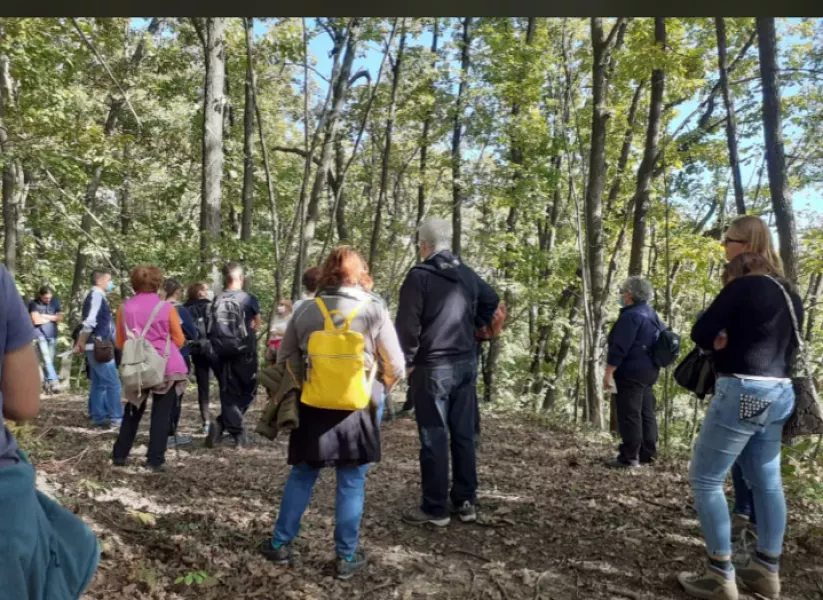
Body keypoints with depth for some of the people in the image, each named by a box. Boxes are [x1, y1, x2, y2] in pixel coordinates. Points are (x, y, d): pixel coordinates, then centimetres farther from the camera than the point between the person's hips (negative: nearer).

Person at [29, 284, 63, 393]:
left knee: (50, 359, 3)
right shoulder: (34, 304, -3)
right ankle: (54, 381, -21)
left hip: (52, 334, 4)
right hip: (40, 334, -3)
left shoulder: (55, 301, 9)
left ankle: (47, 382, 11)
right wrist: (52, 318, 1)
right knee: (46, 358, -14)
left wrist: (45, 316, -5)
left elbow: (60, 317, 5)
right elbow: (36, 320, -11)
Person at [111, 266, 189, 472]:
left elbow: (119, 343, 10)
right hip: (167, 367, -3)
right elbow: (179, 340, 2)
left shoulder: (125, 309, 2)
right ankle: (155, 460, 0)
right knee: (161, 414, 2)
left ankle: (119, 455, 24)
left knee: (133, 411, 20)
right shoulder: (166, 308, -5)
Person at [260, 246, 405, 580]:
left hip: (312, 407, 2)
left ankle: (280, 544, 29)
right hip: (356, 409, -2)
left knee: (301, 477, 18)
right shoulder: (374, 310, -8)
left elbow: (284, 360, 5)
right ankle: (346, 557, 18)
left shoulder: (305, 310, -2)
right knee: (351, 484, 9)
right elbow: (395, 368, -5)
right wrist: (379, 387, 15)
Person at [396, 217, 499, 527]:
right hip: (466, 364, 6)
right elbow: (492, 301, 23)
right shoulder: (468, 275, 8)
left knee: (434, 438, 0)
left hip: (432, 367, -6)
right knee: (464, 434, 12)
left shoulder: (419, 276, -13)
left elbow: (407, 324, -16)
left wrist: (406, 361, -5)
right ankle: (465, 502, 20)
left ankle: (435, 508, 8)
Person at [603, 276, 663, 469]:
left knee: (629, 415, -6)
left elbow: (619, 347, -21)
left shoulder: (630, 315, -17)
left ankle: (629, 457, -3)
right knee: (646, 412, 13)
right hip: (649, 371, 10)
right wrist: (654, 364, 26)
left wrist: (609, 372, -18)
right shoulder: (652, 314, 13)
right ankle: (648, 454, 19)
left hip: (631, 372, -10)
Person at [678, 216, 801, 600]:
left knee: (705, 480, -1)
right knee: (767, 482, 16)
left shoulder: (743, 286, -15)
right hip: (779, 393, 9)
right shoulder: (789, 293, 13)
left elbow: (700, 333, -15)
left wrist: (720, 344, 6)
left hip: (743, 391, -9)